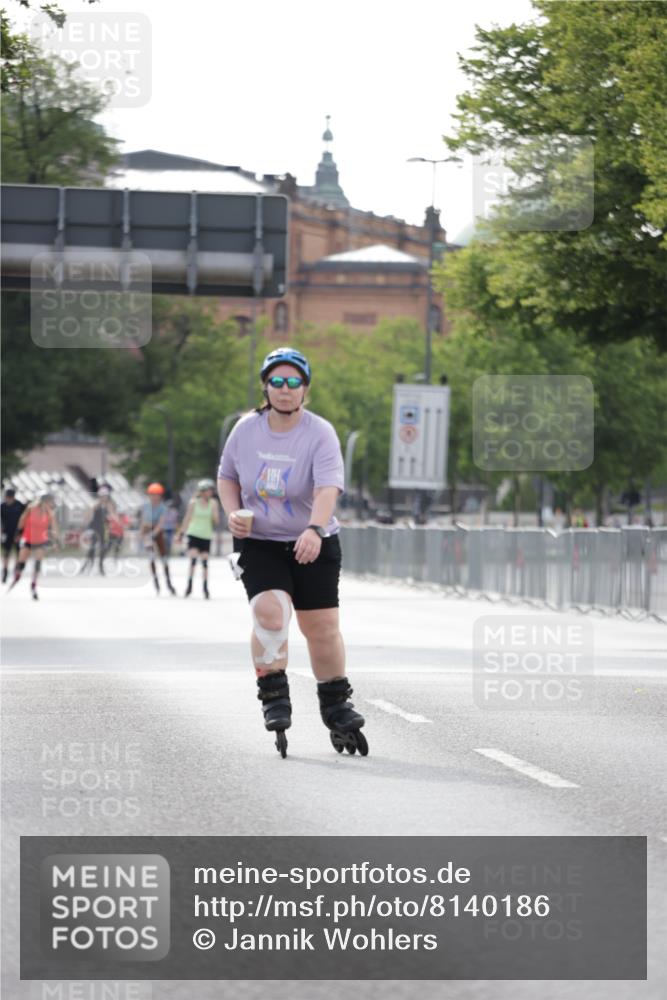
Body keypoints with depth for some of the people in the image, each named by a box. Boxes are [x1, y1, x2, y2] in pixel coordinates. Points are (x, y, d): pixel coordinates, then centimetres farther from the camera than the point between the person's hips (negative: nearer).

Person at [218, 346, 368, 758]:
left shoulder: (320, 433, -13)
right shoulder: (246, 429, -2)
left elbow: (328, 488, -28)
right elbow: (227, 476, 15)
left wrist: (314, 529, -45)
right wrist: (233, 512, -4)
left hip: (313, 546, -1)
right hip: (259, 543, 1)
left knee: (322, 627, 2)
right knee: (269, 611, -22)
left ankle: (337, 708, 21)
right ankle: (274, 698, -10)